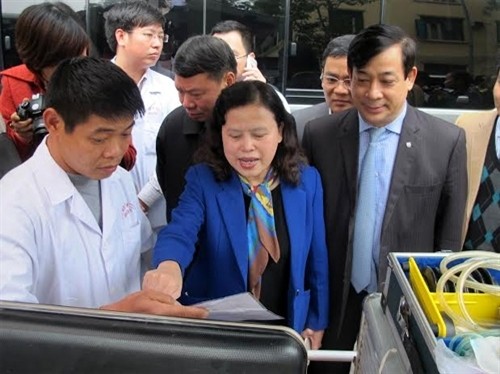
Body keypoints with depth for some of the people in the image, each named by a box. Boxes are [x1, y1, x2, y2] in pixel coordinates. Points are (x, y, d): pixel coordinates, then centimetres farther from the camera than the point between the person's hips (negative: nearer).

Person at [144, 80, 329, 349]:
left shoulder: (307, 181, -8)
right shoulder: (202, 180, -13)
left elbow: (316, 259, -1)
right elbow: (179, 233, -30)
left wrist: (316, 322, 4)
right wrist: (169, 267, -52)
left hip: (287, 328, 2)